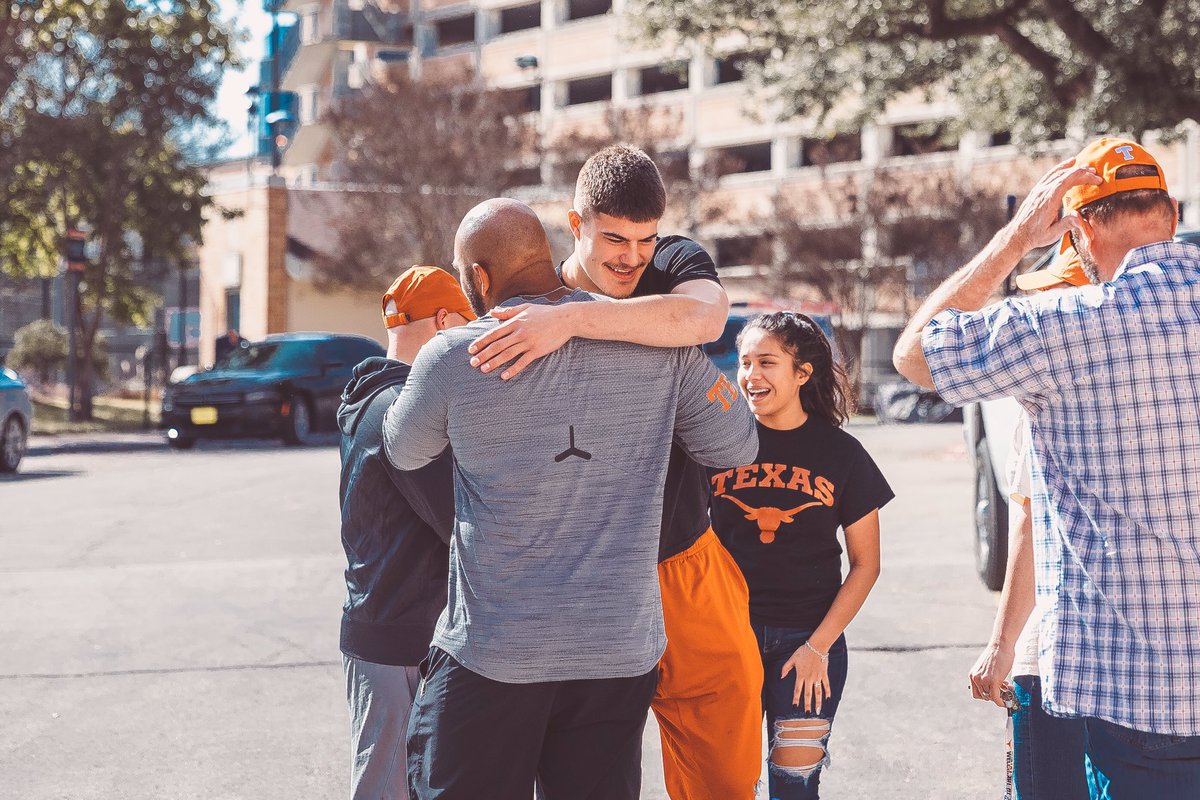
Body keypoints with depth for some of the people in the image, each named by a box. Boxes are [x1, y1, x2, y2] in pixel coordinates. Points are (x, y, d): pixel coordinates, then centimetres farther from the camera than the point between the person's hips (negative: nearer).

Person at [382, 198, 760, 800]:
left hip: (490, 653, -3)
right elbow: (736, 445, 8)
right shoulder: (656, 343, -3)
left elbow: (403, 452, 10)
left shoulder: (451, 356, -9)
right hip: (620, 649, 3)